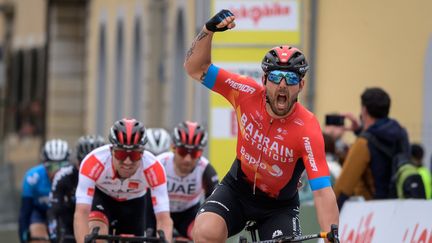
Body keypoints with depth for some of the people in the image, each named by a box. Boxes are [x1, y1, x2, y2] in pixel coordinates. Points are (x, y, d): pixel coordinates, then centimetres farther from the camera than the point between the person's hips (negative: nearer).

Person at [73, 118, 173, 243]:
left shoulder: (152, 168, -38)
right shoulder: (93, 162, -40)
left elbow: (164, 219, -40)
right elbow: (81, 214, -44)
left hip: (133, 203, 2)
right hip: (102, 197, -2)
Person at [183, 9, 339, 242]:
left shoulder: (307, 129, -28)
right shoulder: (249, 94, -19)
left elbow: (322, 192, -31)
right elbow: (195, 68, -11)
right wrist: (209, 30, -27)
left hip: (279, 206, -1)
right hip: (237, 189, 1)